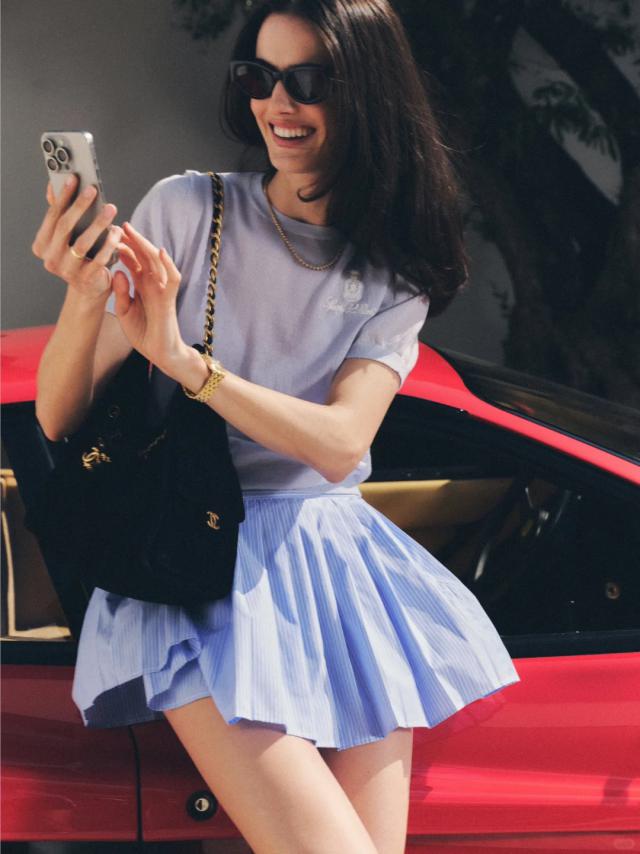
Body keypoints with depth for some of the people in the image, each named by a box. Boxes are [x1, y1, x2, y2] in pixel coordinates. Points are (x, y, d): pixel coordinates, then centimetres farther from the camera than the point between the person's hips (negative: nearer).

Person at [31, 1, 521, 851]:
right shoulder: (190, 211, -2)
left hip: (335, 565, 4)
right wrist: (84, 299, -28)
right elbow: (60, 420, -7)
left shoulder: (397, 271, 6)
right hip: (201, 566, -4)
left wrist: (182, 361, -24)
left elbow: (340, 444, -11)